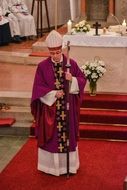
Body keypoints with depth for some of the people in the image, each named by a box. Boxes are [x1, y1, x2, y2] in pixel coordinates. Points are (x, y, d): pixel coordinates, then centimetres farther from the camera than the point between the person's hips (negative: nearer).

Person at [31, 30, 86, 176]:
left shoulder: (71, 63, -3)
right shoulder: (42, 66, -7)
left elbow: (83, 80, 0)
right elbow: (38, 88, -7)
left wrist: (72, 79, -20)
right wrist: (53, 94, -18)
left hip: (67, 106, 1)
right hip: (50, 106, -1)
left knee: (68, 133, 9)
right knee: (51, 135, 6)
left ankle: (68, 165, 22)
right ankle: (51, 164, 19)